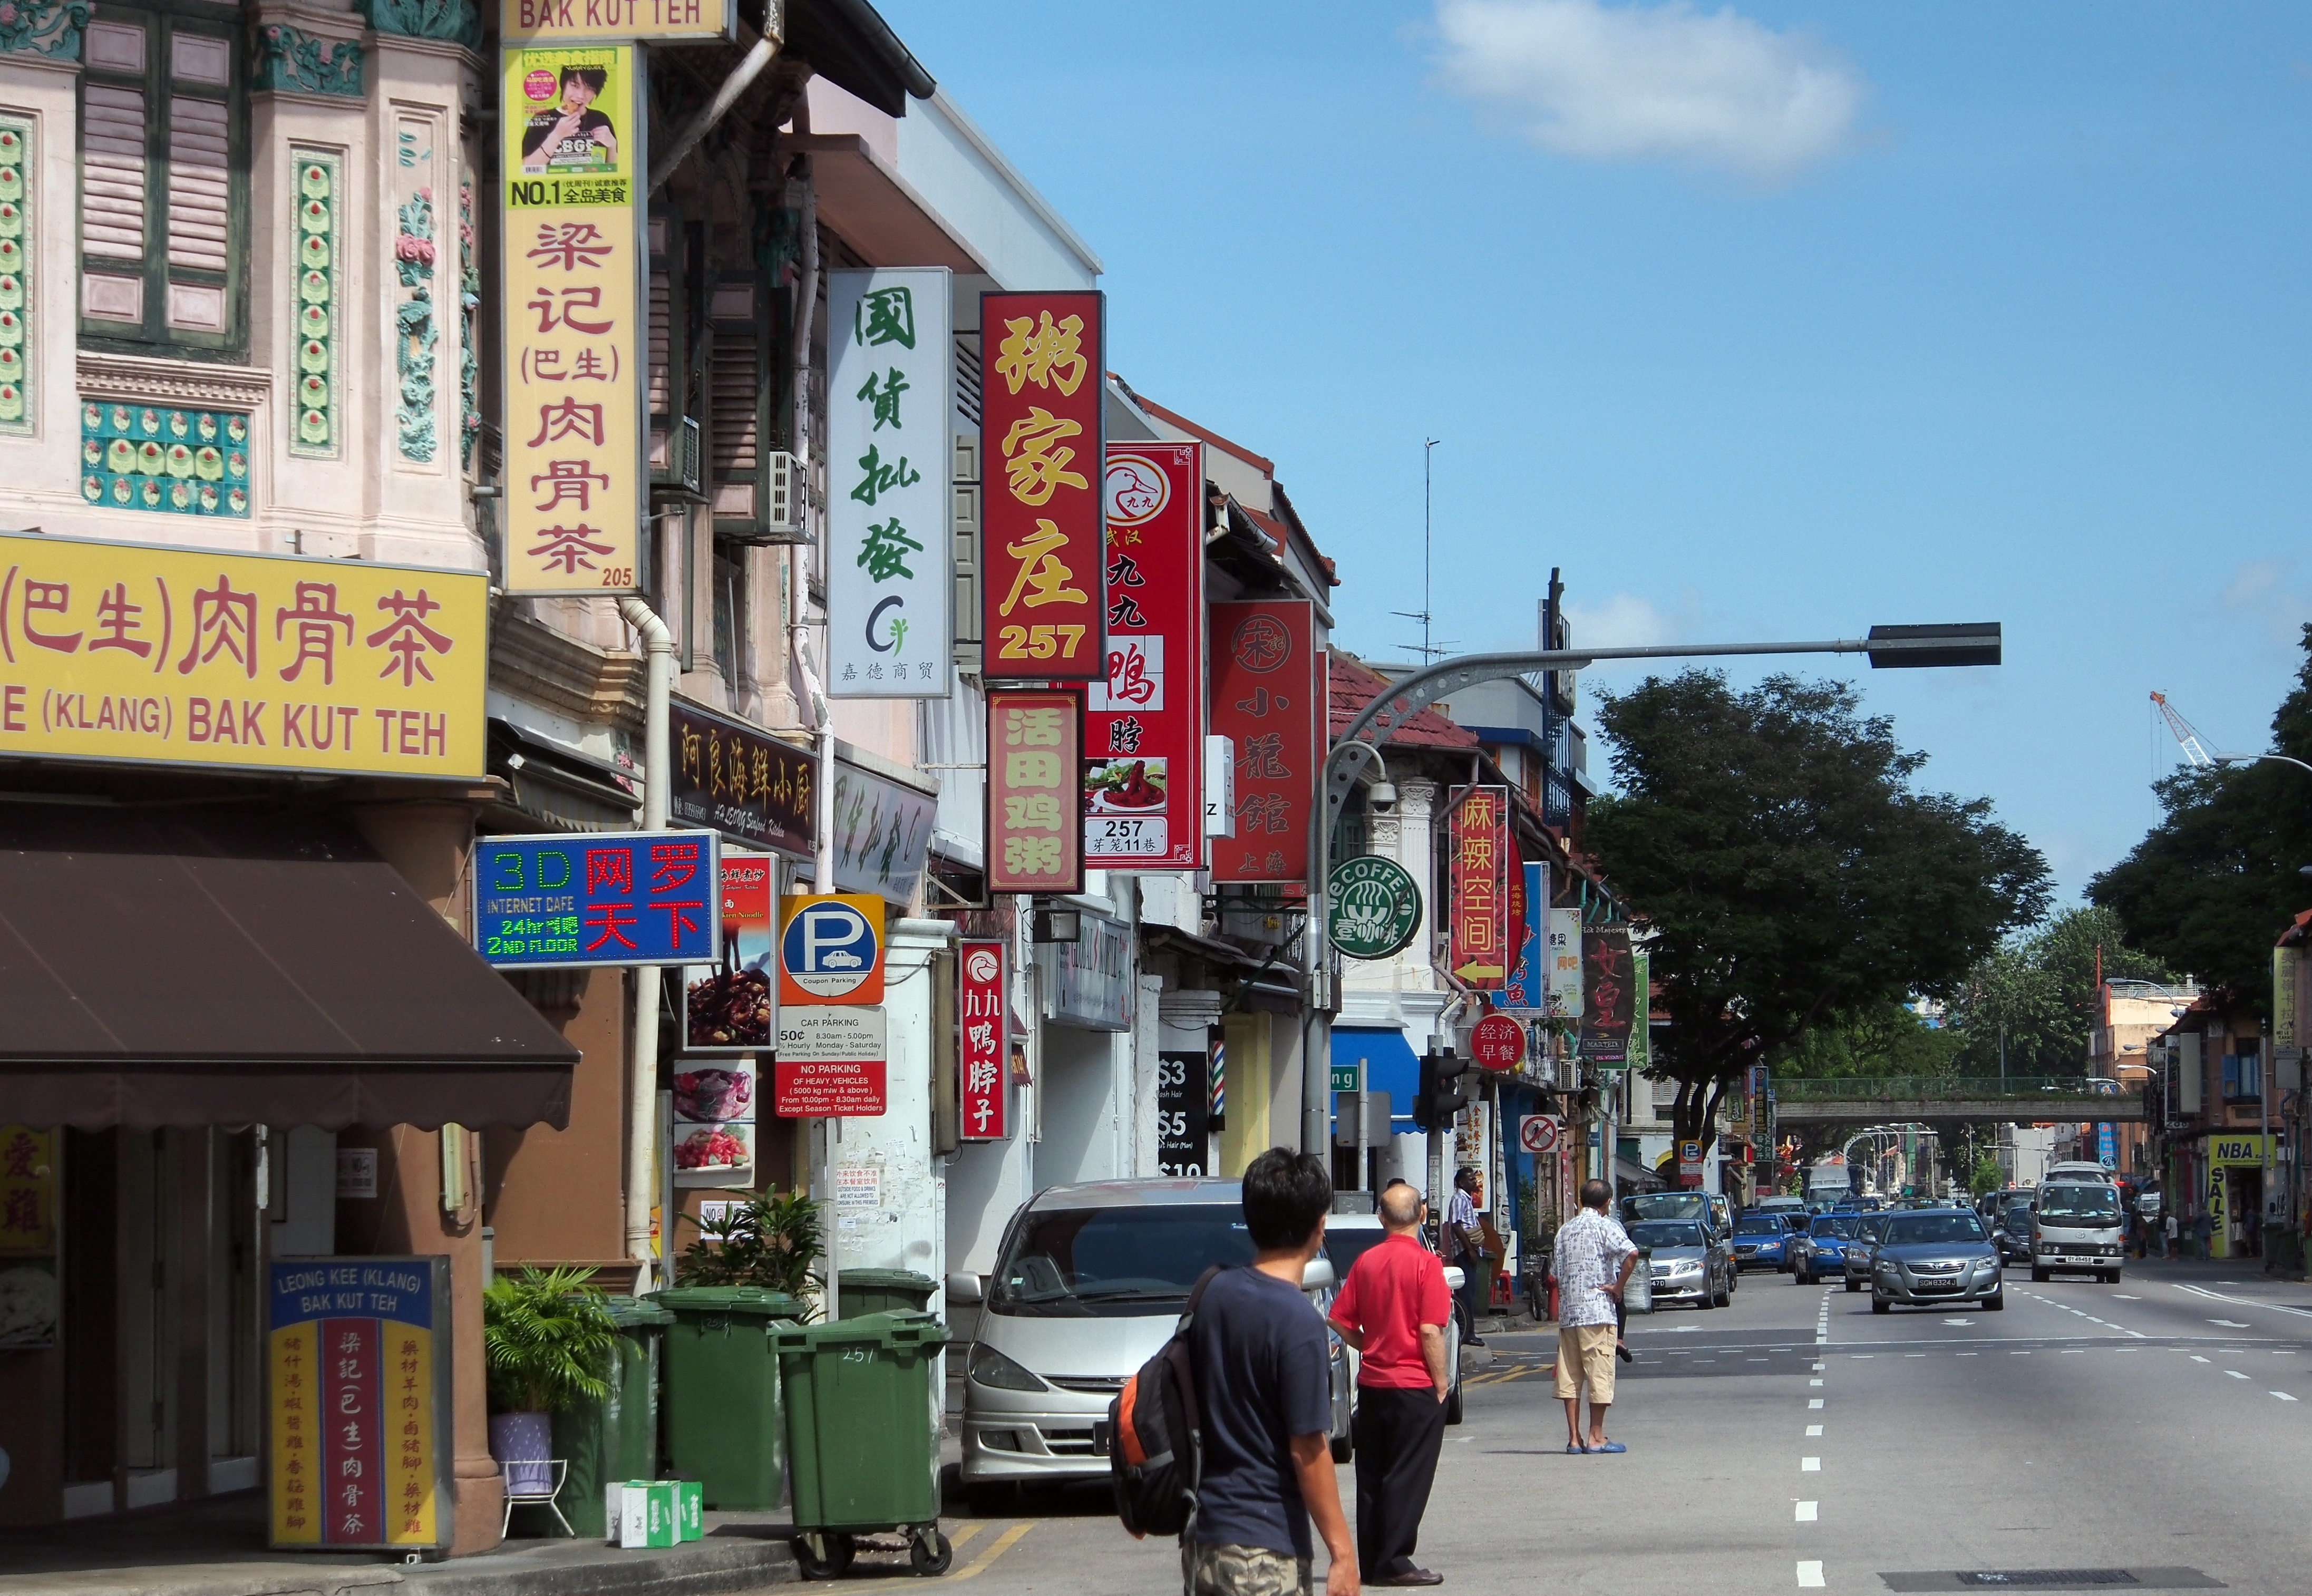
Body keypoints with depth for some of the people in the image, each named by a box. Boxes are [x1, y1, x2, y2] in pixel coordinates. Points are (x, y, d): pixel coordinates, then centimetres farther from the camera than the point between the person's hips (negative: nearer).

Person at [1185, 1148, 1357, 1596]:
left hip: (1201, 1535, 8)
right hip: (1264, 1550, -8)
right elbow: (1307, 1450, -17)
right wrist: (1342, 1551, -12)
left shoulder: (1214, 1293, 4)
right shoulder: (1297, 1322, -17)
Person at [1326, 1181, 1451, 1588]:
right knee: (1408, 1476, -1)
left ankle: (1371, 1562, 13)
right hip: (1415, 1386, -5)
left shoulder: (1367, 1261, 4)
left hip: (1372, 1384, 5)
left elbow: (1341, 1321, 6)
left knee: (1371, 1475, 11)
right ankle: (1394, 1563, -3)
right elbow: (1430, 1331, -16)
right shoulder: (1424, 1263, -12)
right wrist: (1441, 1383, -8)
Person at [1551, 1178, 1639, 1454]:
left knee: (1570, 1376, 7)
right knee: (1599, 1372, -2)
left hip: (1567, 1310, 6)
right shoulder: (1605, 1226, -4)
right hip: (1597, 1309, -6)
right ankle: (1596, 1438, -2)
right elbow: (1631, 1253, -21)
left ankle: (1574, 1438, 6)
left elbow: (1556, 1270, 15)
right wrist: (1617, 1288, -11)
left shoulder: (1565, 1229, 14)